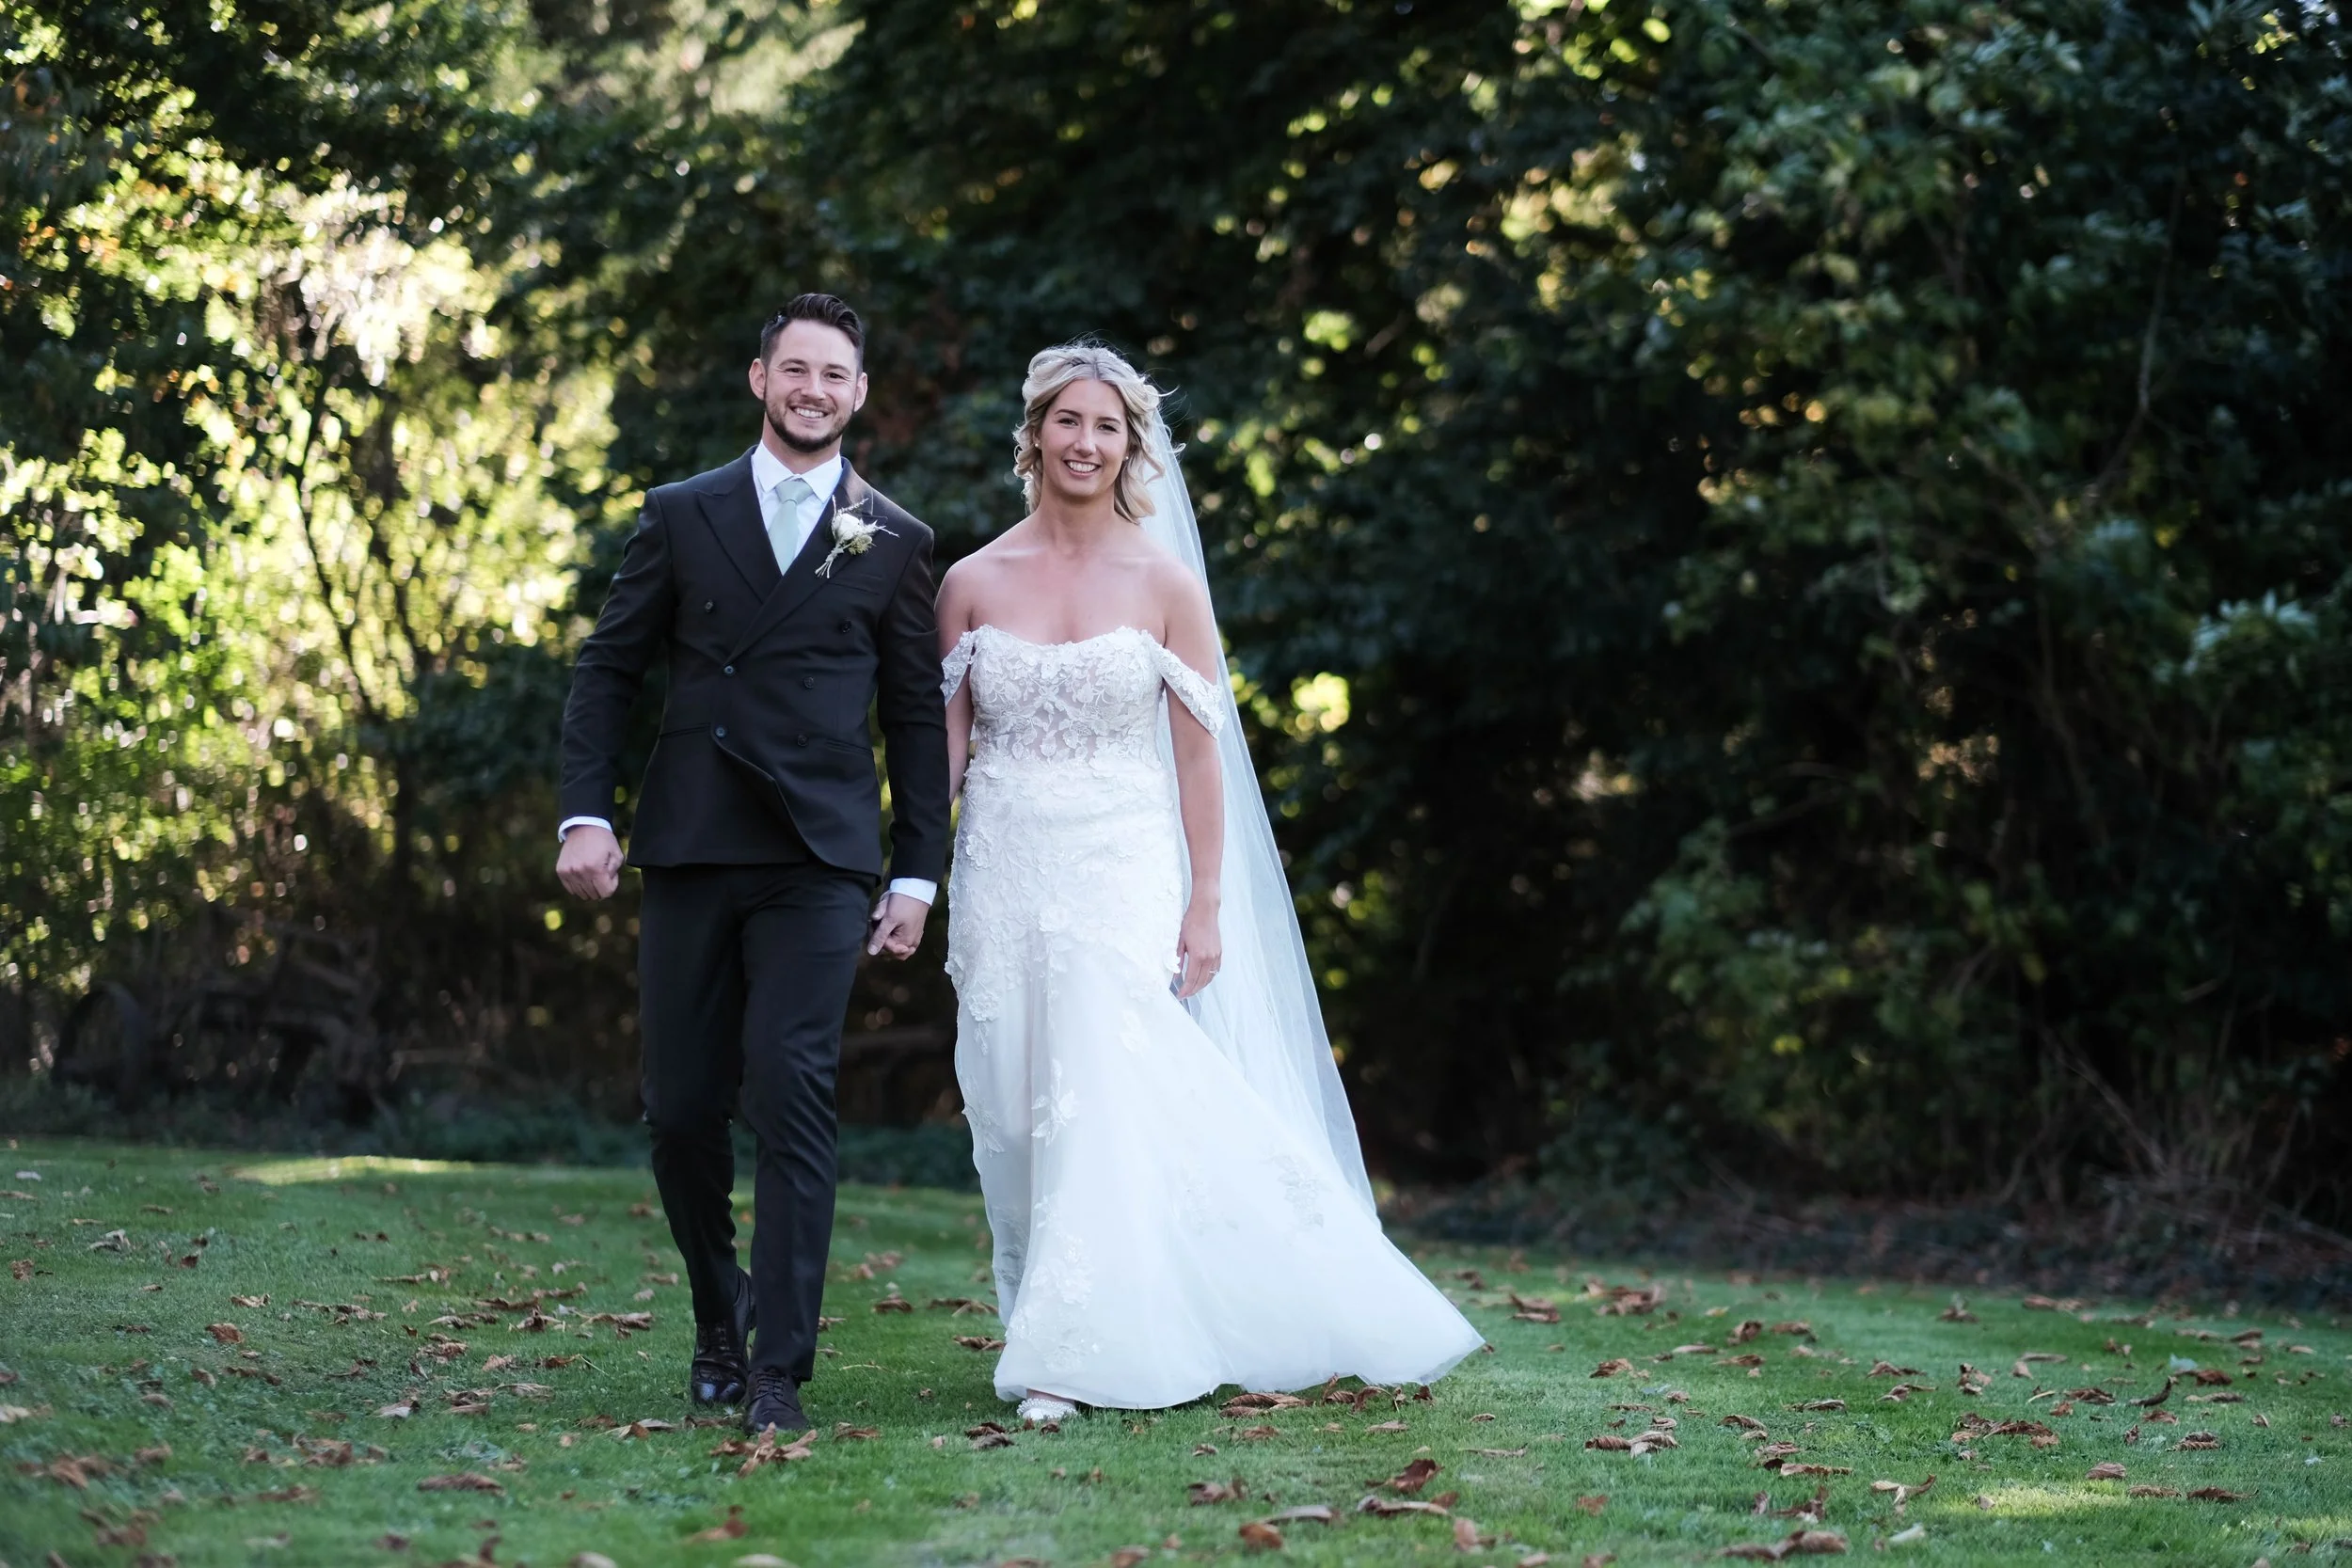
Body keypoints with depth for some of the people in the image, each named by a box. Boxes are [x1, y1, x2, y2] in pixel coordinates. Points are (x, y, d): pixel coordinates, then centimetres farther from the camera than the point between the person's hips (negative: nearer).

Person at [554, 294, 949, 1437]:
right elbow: (608, 669, 9)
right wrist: (585, 813, -3)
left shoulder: (894, 545, 9)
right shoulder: (681, 515, 10)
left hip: (819, 865, -2)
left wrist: (918, 876, 4)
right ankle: (721, 1311, 29)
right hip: (689, 854, 2)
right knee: (681, 1109, 4)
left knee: (791, 1095, -13)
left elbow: (916, 719, 9)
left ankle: (780, 1372, -11)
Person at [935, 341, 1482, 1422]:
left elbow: (1199, 753, 1)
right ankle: (1044, 1323, 18)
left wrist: (1206, 905, -4)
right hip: (1002, 875, 2)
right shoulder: (974, 582, 5)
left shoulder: (1164, 583, 0)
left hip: (1121, 874, -2)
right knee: (1014, 1117, 4)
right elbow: (945, 740, 8)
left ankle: (1068, 1356, -12)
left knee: (1102, 1098, -13)